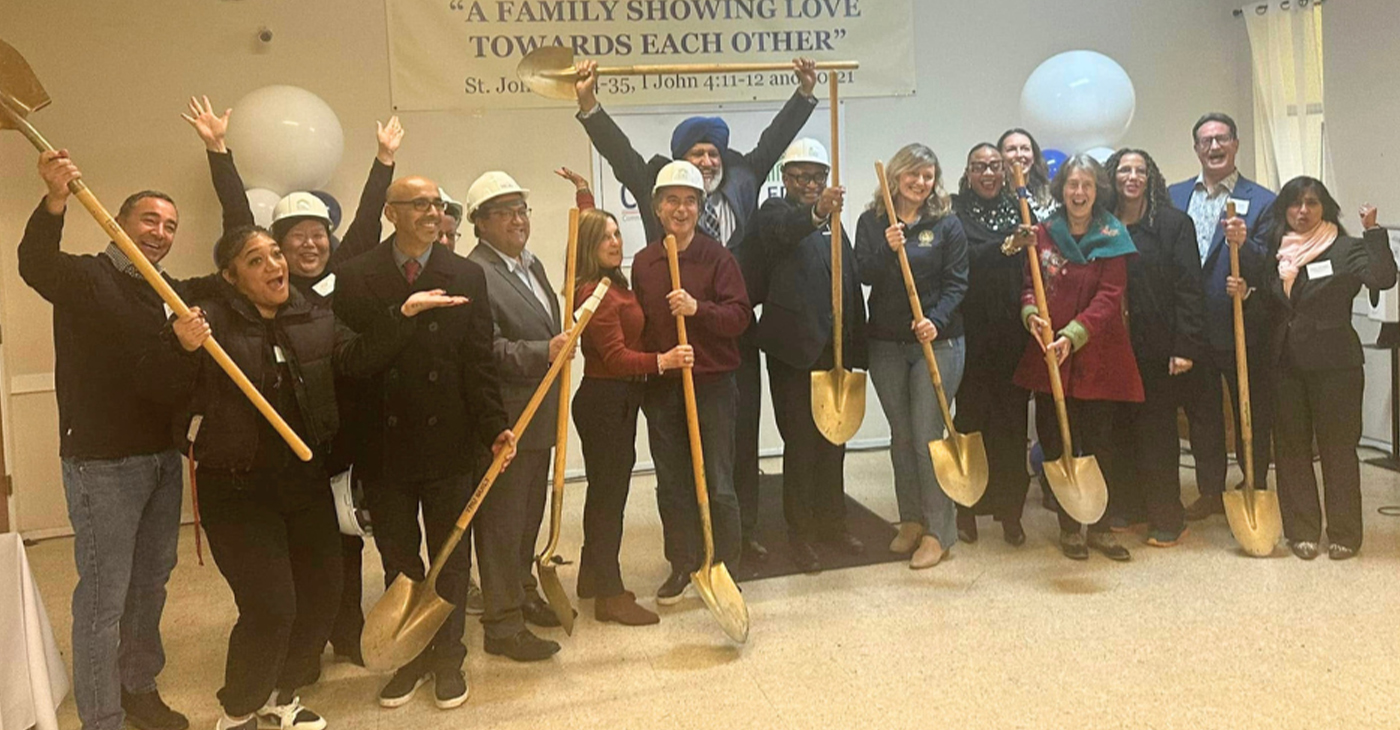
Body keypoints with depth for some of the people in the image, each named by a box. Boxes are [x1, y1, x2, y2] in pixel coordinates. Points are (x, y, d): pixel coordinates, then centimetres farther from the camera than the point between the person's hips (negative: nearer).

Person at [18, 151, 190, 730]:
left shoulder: (173, 293, 11)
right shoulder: (85, 277, -7)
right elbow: (34, 264, -29)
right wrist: (55, 202, -45)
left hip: (162, 458, 6)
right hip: (102, 461, -6)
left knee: (150, 582, 17)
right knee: (104, 595, -1)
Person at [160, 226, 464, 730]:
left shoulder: (315, 318, 5)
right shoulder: (212, 322, -10)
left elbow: (358, 359, 1)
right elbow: (170, 392, -13)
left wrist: (404, 315, -7)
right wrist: (184, 350, -33)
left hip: (305, 480, 6)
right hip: (237, 489, -6)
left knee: (321, 596, 11)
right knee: (271, 608, -8)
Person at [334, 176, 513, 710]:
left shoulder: (466, 276, 1)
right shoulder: (355, 278, -1)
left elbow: (479, 361, -2)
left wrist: (495, 426, -11)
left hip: (448, 445, 0)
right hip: (384, 447, 0)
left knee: (450, 559, 11)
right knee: (398, 561, 13)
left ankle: (448, 658, 27)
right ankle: (410, 657, 30)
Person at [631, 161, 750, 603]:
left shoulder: (717, 256, -4)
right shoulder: (643, 262, 7)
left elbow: (740, 316, -11)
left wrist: (698, 309, -25)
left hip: (712, 383, -4)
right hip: (661, 387, 4)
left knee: (718, 485, 3)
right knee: (671, 484, 12)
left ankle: (726, 569, 18)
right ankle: (682, 566, 27)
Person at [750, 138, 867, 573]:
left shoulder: (834, 224, 16)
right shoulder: (775, 213, -4)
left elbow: (853, 288, 17)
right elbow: (783, 230, -31)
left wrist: (857, 351, 12)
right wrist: (815, 212, -52)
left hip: (834, 350, 6)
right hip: (794, 350, -6)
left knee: (833, 440, 14)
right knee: (800, 443, -1)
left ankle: (832, 521, 28)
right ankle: (800, 534, 10)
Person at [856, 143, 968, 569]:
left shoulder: (946, 224, 0)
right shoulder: (871, 222, 5)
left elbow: (956, 282, -4)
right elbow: (864, 275, -5)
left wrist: (936, 320, -19)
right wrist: (888, 249, -22)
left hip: (937, 342, -3)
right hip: (886, 343, 3)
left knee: (927, 436, -5)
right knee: (901, 437, 11)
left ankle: (938, 531, 4)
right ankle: (911, 521, 24)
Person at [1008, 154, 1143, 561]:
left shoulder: (1112, 238, 0)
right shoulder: (1043, 233, 5)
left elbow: (1109, 298, -8)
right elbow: (1029, 283, 6)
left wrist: (1073, 334, -21)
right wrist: (1031, 313, -16)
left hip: (1096, 354, -1)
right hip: (1048, 355, 1)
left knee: (1099, 443, 4)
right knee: (1056, 443, 5)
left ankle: (1100, 527, 18)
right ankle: (1068, 527, 18)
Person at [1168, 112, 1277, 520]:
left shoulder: (1262, 201, -3)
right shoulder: (1174, 196, 7)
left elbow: (1266, 267, -13)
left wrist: (1241, 241, -31)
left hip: (1241, 329, -3)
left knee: (1252, 415, 9)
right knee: (1201, 414, 14)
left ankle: (1255, 493, 25)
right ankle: (1210, 493, 28)